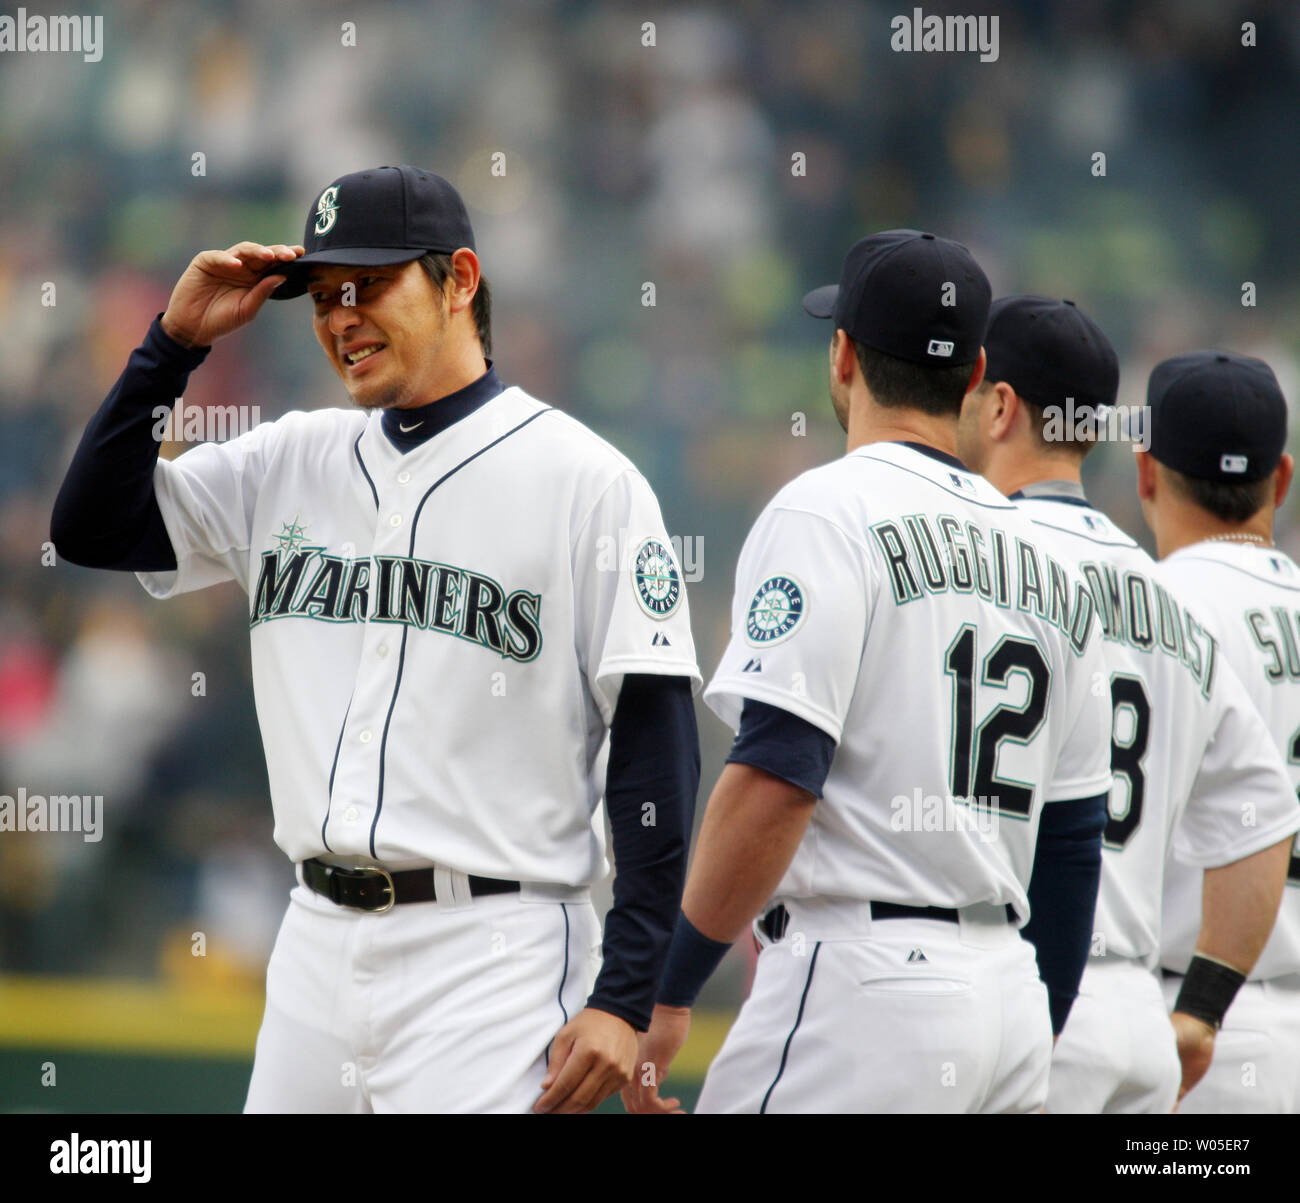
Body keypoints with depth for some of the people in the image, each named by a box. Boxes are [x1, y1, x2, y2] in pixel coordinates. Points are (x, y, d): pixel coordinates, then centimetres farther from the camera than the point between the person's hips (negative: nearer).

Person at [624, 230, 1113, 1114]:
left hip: (867, 975, -8)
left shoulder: (828, 511, -5)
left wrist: (667, 993, -12)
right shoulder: (1046, 560, 17)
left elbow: (775, 778, -16)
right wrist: (1032, 1056, 25)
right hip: (1014, 997, 8)